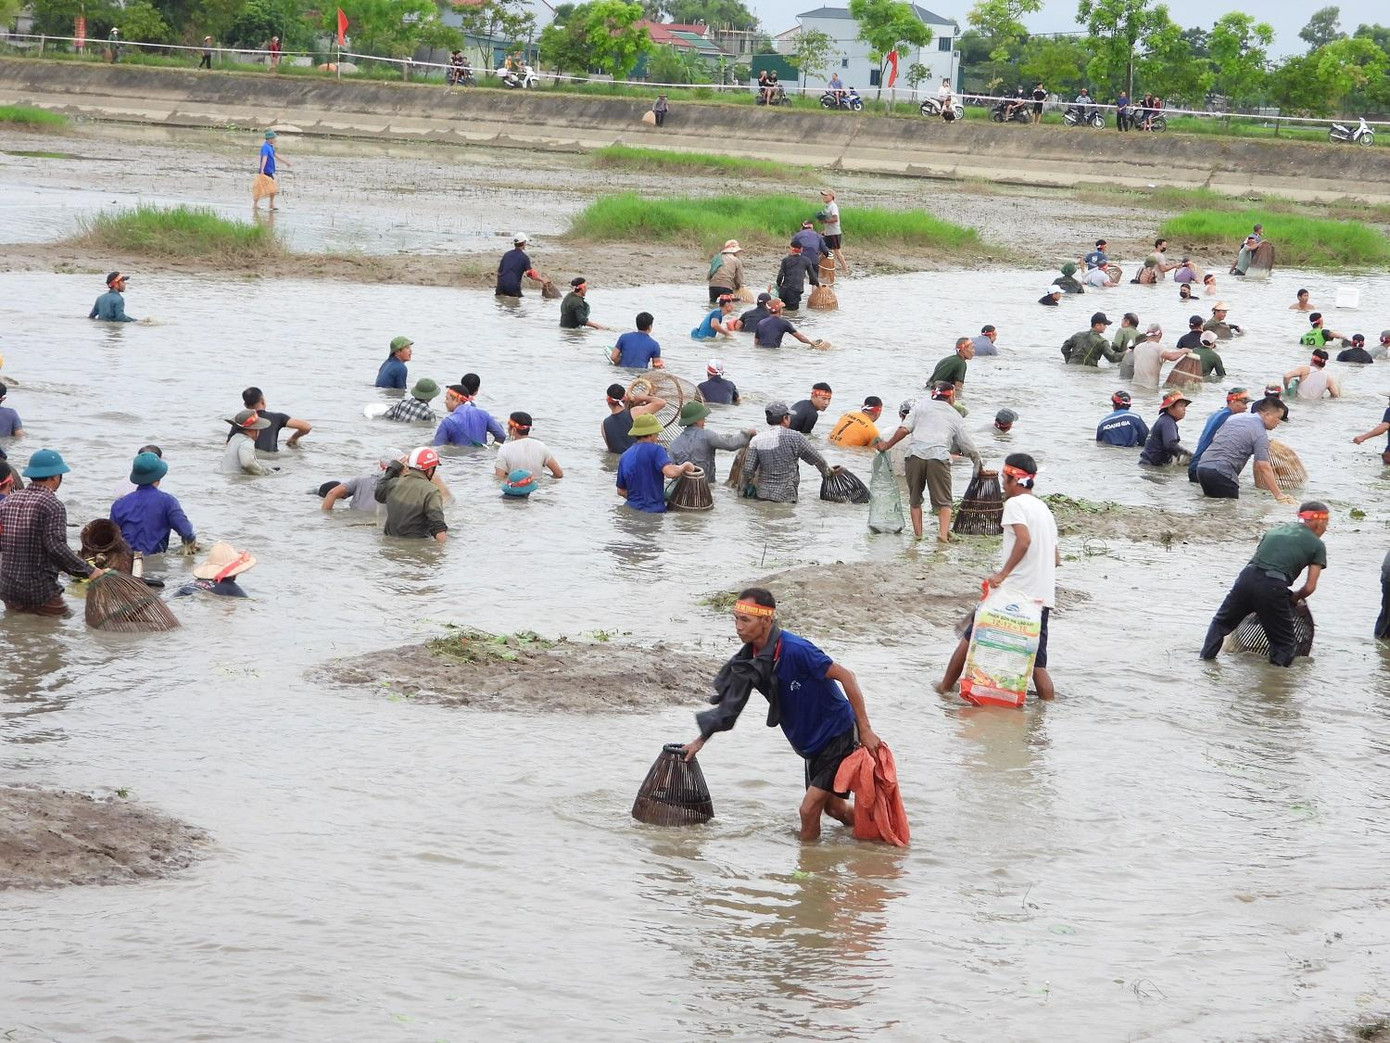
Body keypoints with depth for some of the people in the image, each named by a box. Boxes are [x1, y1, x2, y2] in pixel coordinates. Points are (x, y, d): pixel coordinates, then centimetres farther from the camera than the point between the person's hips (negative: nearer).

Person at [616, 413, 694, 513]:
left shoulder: (624, 456, 12)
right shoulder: (655, 450, -7)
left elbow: (621, 491, 18)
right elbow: (670, 472, -24)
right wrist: (684, 466, -4)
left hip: (632, 509, 7)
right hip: (653, 511, -7)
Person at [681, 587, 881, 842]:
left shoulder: (795, 650, -29)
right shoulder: (752, 658, -4)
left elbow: (846, 677, -25)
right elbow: (731, 701, 12)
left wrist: (865, 730, -25)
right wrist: (701, 740, 13)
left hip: (840, 735, -8)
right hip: (813, 744, 8)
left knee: (809, 809, -12)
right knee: (833, 808, 18)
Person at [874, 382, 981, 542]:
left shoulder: (922, 405, 16)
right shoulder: (955, 416, 17)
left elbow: (904, 429, 4)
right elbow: (966, 444, 18)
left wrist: (887, 446, 13)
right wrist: (978, 460, 33)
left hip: (915, 453, 1)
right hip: (939, 456, -1)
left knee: (915, 498, 16)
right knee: (943, 501, 5)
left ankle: (917, 533, 10)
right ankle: (943, 532, -13)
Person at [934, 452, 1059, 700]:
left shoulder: (1015, 504, -5)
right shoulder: (1044, 510, 20)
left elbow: (1024, 539, -22)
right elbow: (1056, 558, 22)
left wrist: (1003, 573, -22)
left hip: (1013, 589, -6)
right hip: (1043, 598, 6)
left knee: (970, 638, 13)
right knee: (1038, 665, 6)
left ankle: (945, 686, 23)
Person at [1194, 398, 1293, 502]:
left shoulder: (1235, 417, 17)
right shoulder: (1260, 434, -8)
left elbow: (1214, 438, 28)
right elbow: (1264, 468, -14)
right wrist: (1279, 495, -13)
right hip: (1221, 473, -8)